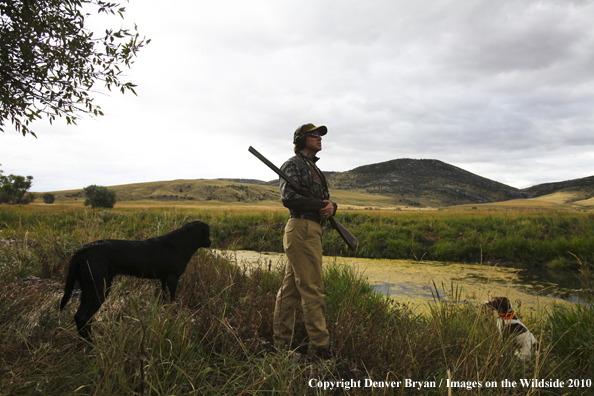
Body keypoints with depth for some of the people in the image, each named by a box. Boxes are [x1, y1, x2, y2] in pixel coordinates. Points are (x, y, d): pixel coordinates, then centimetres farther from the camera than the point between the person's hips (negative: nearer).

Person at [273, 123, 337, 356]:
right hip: (302, 229, -9)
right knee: (312, 289, -8)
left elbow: (324, 200, 19)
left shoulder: (313, 168, 25)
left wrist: (331, 207, -5)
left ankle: (282, 343, 17)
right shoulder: (293, 164, -4)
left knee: (291, 289, 10)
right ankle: (320, 346, -2)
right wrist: (321, 205, -11)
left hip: (312, 231, 9)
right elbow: (289, 198, -17)